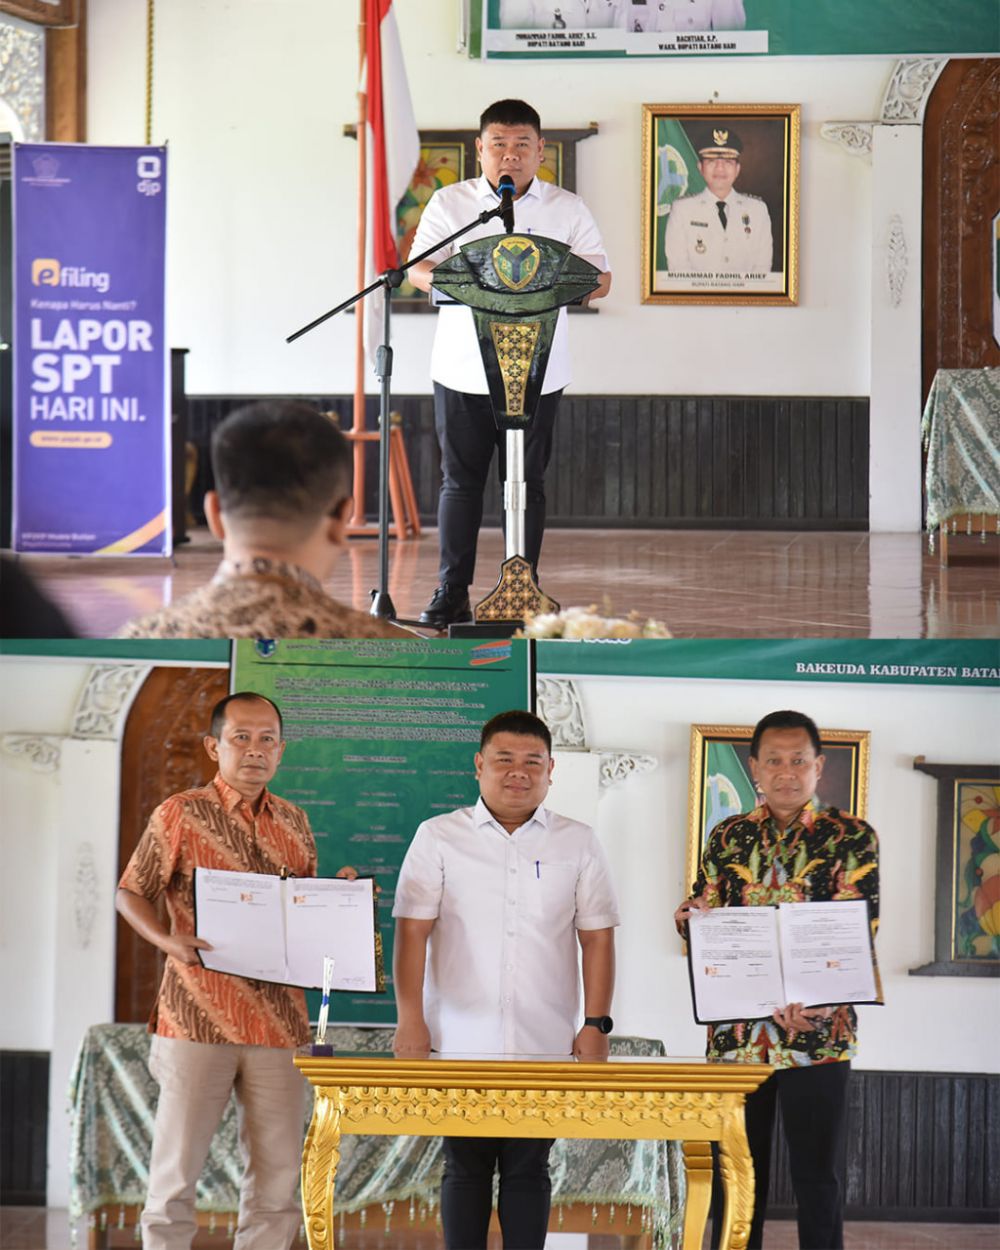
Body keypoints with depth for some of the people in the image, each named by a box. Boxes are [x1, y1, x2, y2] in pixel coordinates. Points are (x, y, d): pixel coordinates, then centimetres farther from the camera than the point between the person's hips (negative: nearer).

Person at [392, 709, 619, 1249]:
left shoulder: (578, 844, 8)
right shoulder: (439, 837, 3)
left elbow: (596, 938, 7)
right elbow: (412, 931, -1)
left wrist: (596, 1023, -1)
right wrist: (410, 1019, -10)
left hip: (546, 1044, 1)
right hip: (460, 1043, -1)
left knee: (528, 1170, 4)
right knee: (465, 1169, 4)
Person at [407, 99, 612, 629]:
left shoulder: (568, 210, 5)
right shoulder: (448, 203, 5)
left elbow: (600, 281, 3)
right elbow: (417, 271, 2)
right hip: (461, 370, 0)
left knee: (528, 482, 4)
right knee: (459, 480, 2)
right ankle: (452, 594, 8)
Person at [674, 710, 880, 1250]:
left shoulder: (852, 838, 0)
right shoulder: (728, 838, 11)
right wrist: (690, 921, -12)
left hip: (818, 1036, -3)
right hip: (735, 1036, 3)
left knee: (817, 1179, 1)